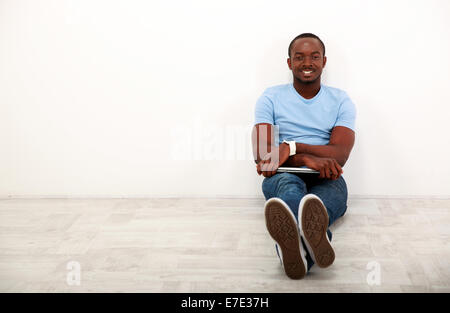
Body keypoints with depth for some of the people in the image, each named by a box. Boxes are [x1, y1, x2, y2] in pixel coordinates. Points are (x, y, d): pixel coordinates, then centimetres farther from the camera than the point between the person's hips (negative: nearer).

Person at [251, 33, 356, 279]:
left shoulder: (341, 100, 14)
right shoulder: (271, 97, 12)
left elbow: (340, 155, -3)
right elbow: (261, 153, -3)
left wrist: (291, 147, -18)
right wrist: (307, 159, -20)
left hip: (326, 179, 1)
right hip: (281, 176, -1)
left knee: (335, 186, -37)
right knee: (289, 182, -39)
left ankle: (294, 240, -74)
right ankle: (315, 235, -77)